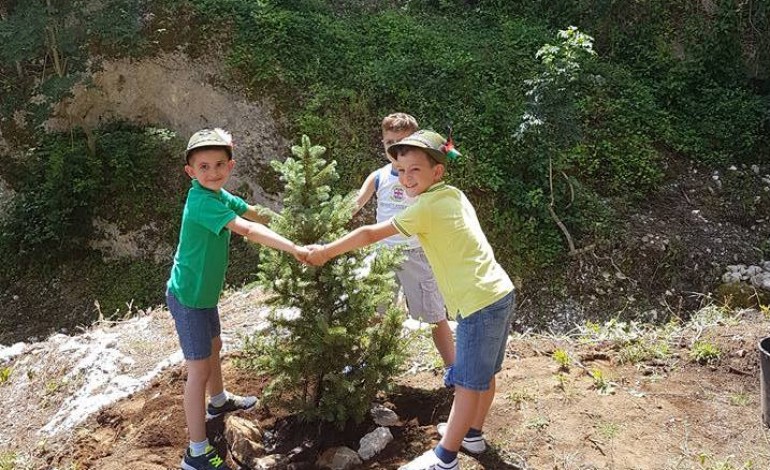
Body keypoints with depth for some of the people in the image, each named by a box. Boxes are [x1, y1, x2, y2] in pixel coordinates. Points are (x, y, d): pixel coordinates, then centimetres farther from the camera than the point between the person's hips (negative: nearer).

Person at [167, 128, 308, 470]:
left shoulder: (219, 196, 1)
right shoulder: (201, 201, -28)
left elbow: (256, 214, 10)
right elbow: (247, 229, -37)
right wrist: (295, 249, -41)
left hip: (204, 292, 10)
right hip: (187, 297, -10)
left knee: (213, 346, 29)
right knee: (199, 369, -6)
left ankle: (218, 401, 54)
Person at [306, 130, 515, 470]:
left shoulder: (427, 207, -14)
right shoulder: (454, 195, 11)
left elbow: (370, 234, -10)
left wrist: (325, 251, 0)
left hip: (480, 304, -9)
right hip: (499, 293, 9)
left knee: (468, 382, 1)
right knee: (483, 375, 22)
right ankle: (472, 434, 39)